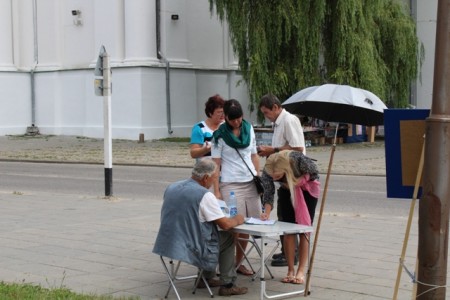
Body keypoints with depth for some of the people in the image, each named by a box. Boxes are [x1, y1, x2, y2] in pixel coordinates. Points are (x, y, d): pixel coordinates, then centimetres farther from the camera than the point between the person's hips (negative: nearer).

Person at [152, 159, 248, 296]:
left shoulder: (171, 188, 6)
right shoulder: (205, 195, -16)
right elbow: (225, 225, -13)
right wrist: (237, 220, 10)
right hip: (191, 248, -7)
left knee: (211, 233, 29)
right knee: (228, 237, 16)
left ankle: (206, 278, 34)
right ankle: (227, 285, 17)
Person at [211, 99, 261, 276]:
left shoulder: (249, 129, 10)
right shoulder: (220, 135, -2)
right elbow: (216, 164, -4)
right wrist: (216, 191, -9)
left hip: (250, 183, 4)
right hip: (230, 185, -4)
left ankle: (239, 262, 17)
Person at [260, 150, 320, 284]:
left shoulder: (298, 159, -39)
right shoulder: (268, 171, -31)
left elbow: (314, 173, -21)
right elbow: (268, 192, -24)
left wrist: (297, 181, -31)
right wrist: (267, 212, -39)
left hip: (307, 188, -2)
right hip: (287, 190, 2)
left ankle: (301, 271, -1)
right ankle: (290, 271, 5)